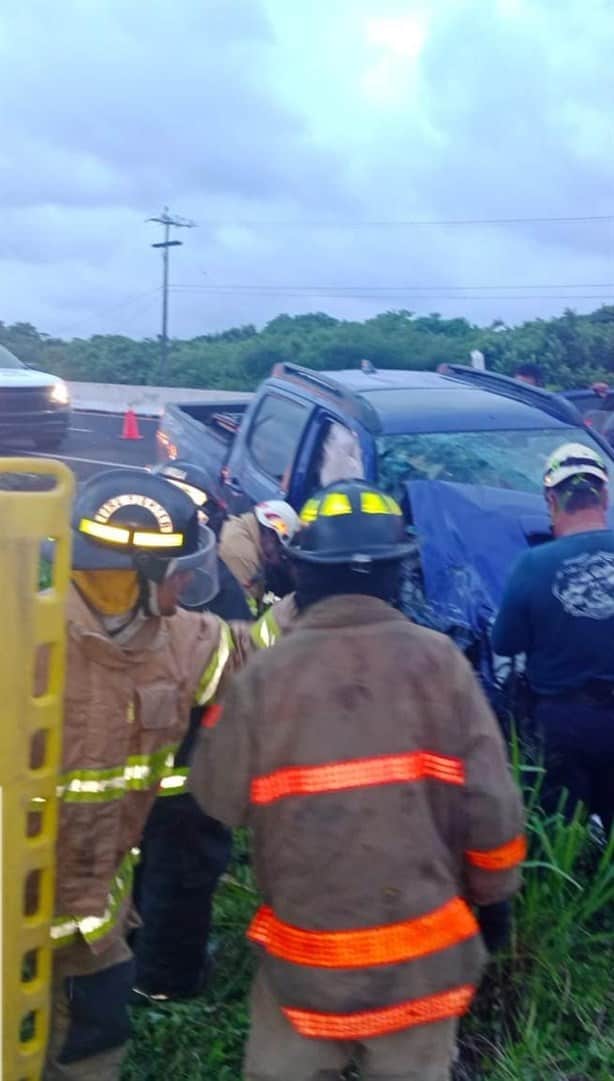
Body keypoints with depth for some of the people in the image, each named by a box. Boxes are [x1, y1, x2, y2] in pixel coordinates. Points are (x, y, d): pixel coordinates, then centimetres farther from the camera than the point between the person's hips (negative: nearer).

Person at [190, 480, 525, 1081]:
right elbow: (490, 803, -9)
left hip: (304, 950, 0)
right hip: (423, 944, 1)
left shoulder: (266, 672, -14)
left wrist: (226, 711, 9)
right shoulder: (438, 661, -11)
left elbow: (220, 798, -5)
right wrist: (494, 892, 8)